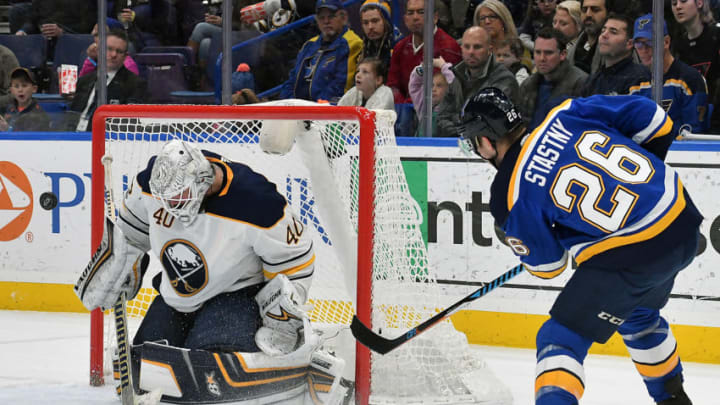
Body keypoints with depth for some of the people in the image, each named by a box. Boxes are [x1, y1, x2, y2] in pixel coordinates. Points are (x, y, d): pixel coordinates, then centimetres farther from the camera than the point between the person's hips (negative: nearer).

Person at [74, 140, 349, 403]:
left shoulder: (257, 205, -31)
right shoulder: (152, 182, -17)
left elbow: (294, 261, -16)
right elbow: (132, 233, 6)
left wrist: (282, 319, -15)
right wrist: (108, 278, 10)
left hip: (238, 293, -6)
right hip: (175, 294, 6)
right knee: (140, 367, 1)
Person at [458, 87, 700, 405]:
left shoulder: (511, 195, -8)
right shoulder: (566, 116, 2)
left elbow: (545, 265, 5)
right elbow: (654, 120, 5)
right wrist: (644, 170, 22)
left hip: (630, 258, -7)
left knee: (561, 340, 3)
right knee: (639, 317, 35)